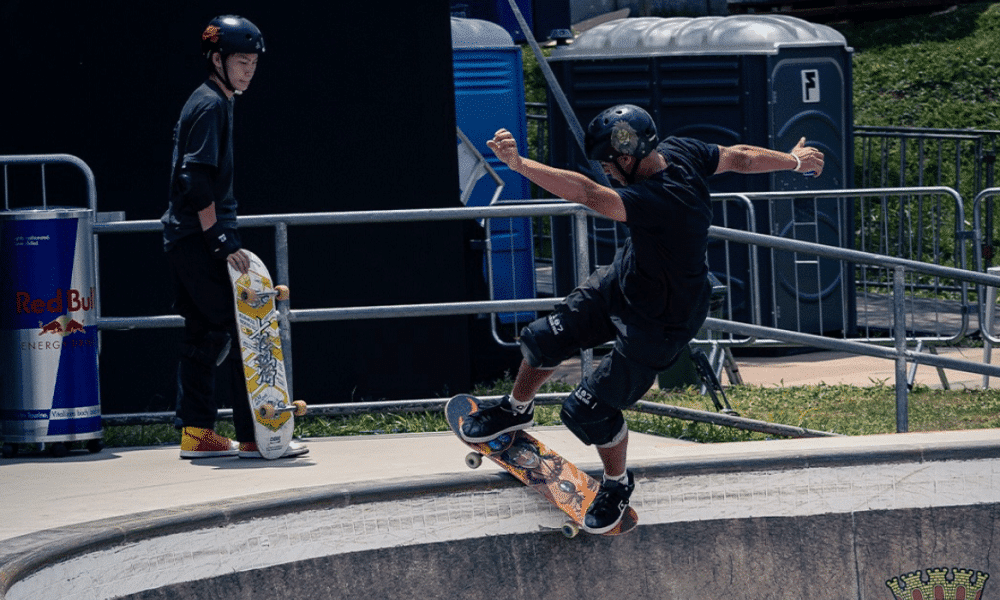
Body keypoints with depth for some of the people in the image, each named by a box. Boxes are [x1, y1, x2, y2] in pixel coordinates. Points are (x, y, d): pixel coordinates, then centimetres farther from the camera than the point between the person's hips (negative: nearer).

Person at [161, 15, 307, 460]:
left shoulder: (208, 102, 18)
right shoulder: (211, 105, -12)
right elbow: (197, 181, -20)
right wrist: (222, 240, -22)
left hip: (185, 237, 10)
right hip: (201, 238, -10)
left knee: (203, 334, 11)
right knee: (237, 330, -11)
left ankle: (196, 433, 13)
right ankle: (253, 436, -12)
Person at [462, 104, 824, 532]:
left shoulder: (659, 202, -42)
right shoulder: (679, 152, -16)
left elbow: (587, 193, -51)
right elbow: (740, 158, -1)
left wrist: (517, 164, -55)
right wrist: (795, 161, 17)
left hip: (658, 325, -9)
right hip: (624, 281, 9)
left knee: (587, 410, -4)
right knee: (544, 339, 12)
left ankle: (617, 483, 26)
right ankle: (517, 410, 43)